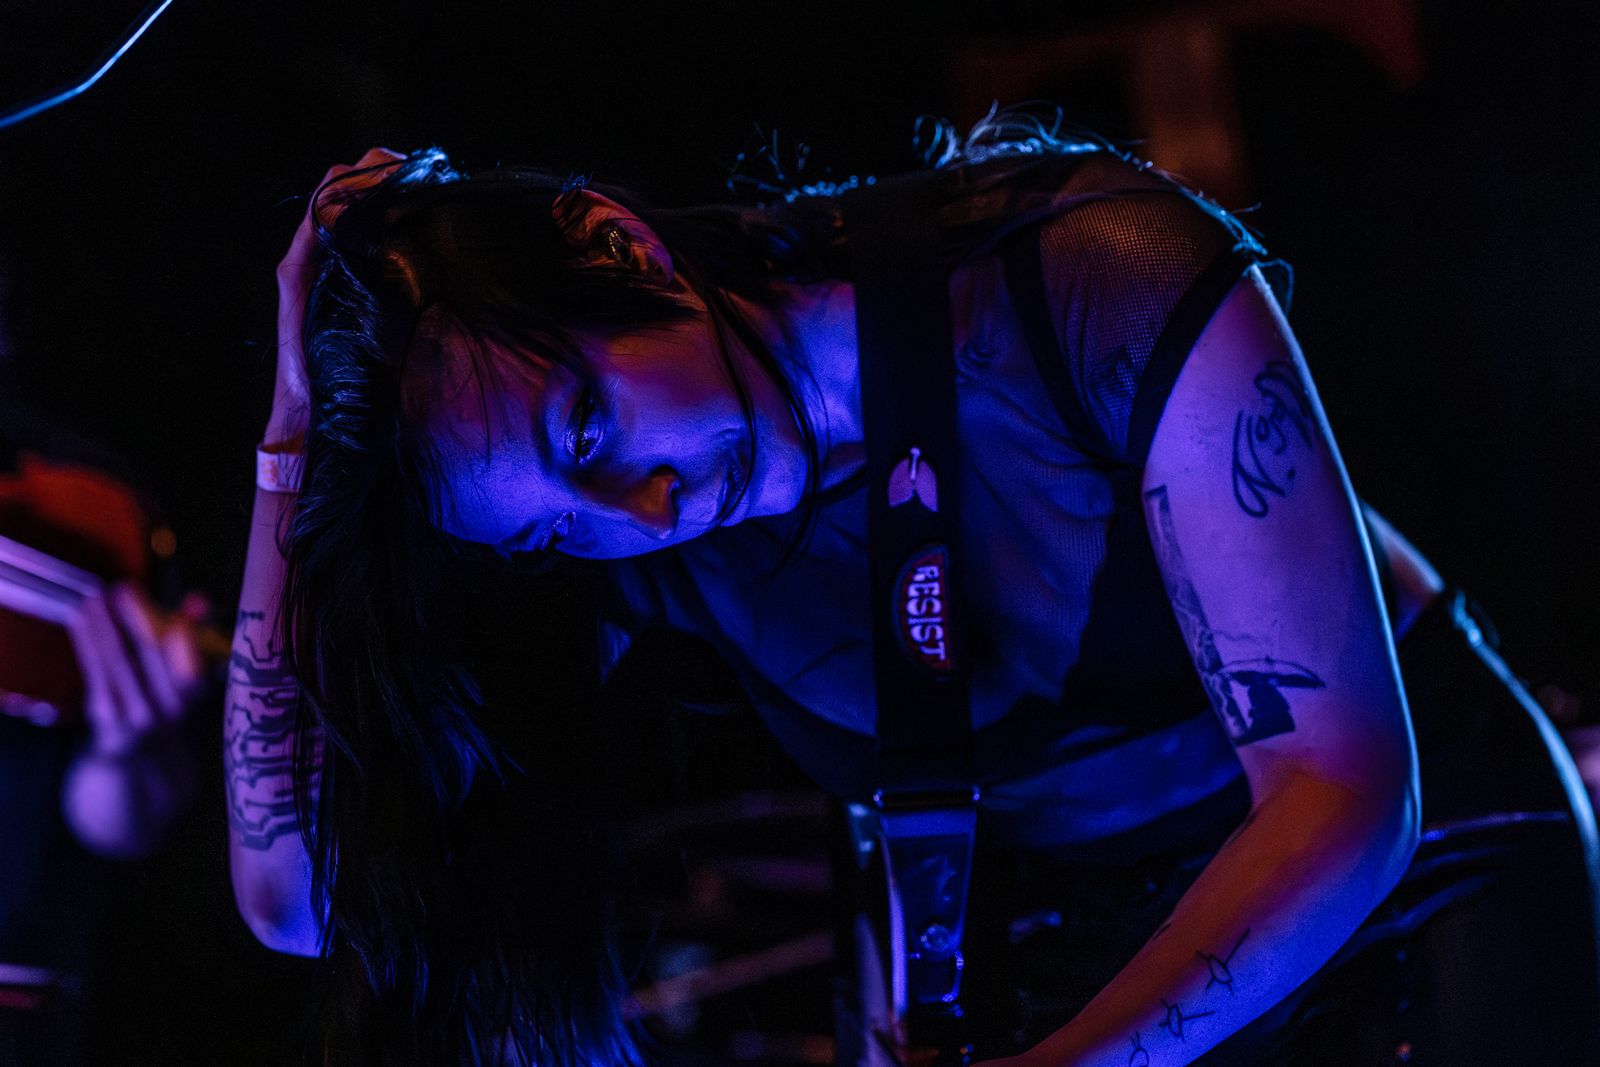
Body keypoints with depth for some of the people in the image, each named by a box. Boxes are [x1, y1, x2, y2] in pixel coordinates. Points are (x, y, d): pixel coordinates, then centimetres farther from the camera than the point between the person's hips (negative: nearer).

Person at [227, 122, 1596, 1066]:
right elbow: (296, 894, -18)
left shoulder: (1098, 284, -29)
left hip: (1405, 888, -4)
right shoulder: (624, 540, -14)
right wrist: (300, 419, -21)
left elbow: (1346, 792, -26)